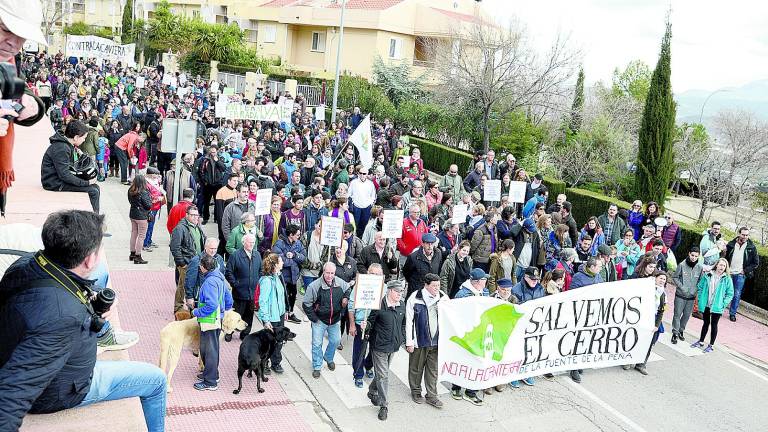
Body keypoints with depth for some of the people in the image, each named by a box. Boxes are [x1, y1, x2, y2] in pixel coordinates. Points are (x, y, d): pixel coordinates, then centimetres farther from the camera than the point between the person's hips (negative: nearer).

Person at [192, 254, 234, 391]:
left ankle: (210, 382, 8)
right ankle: (212, 374, 36)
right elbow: (228, 300, 14)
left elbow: (211, 305, -29)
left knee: (209, 350, 0)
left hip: (209, 321, -10)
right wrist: (223, 312, 25)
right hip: (217, 319, 10)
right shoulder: (220, 278, 7)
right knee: (213, 348, 22)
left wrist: (197, 312, -17)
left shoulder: (209, 282, -23)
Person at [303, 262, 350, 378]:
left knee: (335, 340, 17)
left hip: (335, 320, 4)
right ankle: (317, 367, 21)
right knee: (317, 344, 3)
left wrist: (346, 298, -5)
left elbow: (348, 290, 15)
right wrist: (314, 319, -13)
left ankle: (329, 358, 46)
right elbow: (306, 304, -14)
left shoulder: (340, 283, -9)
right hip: (319, 321, -4)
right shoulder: (314, 286, -22)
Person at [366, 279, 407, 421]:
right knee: (382, 375, -2)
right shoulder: (379, 305, -19)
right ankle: (384, 406, 8)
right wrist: (366, 325, -29)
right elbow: (371, 321, -10)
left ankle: (372, 392, 45)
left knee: (382, 372, 21)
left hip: (394, 346, 6)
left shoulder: (402, 306, 1)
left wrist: (402, 338, 10)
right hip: (380, 345, -6)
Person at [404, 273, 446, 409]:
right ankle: (416, 392, 31)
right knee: (416, 368, 12)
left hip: (436, 341, 3)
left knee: (433, 370, 10)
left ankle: (432, 395, 21)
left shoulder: (444, 297, 1)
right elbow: (409, 321, -8)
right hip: (419, 341, -3)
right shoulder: (415, 299, -11)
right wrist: (409, 342, -8)